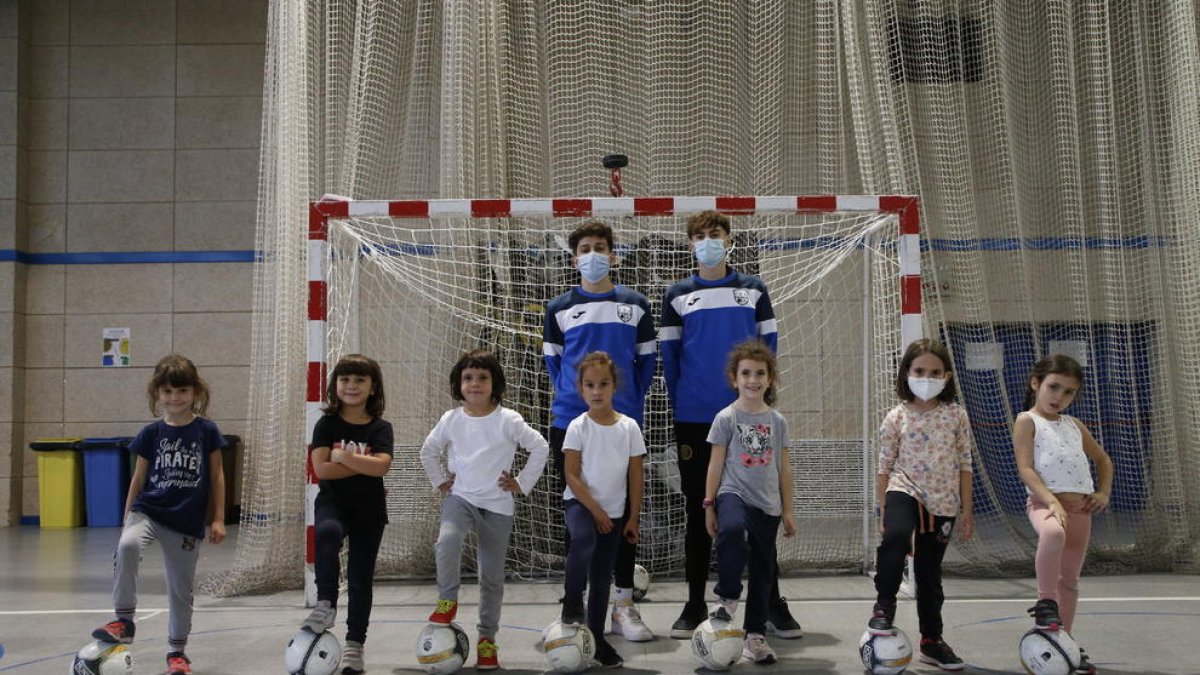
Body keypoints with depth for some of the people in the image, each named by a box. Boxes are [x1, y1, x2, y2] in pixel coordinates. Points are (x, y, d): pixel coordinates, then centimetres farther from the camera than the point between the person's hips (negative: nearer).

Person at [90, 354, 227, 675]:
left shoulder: (206, 431, -1)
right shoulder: (151, 433, 2)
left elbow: (216, 476, 4)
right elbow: (138, 479, 8)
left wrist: (218, 519, 1)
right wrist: (127, 519, 8)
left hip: (188, 521, 0)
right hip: (149, 510, 0)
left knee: (181, 588, 9)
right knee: (127, 545, -33)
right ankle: (124, 620, -20)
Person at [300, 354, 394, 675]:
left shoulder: (381, 428, -1)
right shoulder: (327, 424, -2)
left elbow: (381, 467, -17)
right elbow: (321, 468, -13)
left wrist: (343, 457, -17)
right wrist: (364, 464, -12)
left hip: (370, 509, 2)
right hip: (333, 502, -1)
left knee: (361, 578, 7)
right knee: (327, 532, -37)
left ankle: (355, 644, 20)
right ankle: (326, 604, -25)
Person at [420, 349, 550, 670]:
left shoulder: (507, 420, -8)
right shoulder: (451, 420, 1)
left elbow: (540, 447, -3)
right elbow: (428, 451, 17)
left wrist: (522, 483, -4)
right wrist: (441, 481, 8)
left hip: (497, 506, -1)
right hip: (460, 498, 1)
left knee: (492, 575, 5)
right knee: (447, 540, -31)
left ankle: (487, 638, 17)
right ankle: (448, 600, -11)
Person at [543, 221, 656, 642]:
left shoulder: (635, 305, 6)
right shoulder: (559, 308, 6)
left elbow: (646, 359, 9)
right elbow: (552, 360, 12)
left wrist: (633, 404, 2)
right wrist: (570, 396, 3)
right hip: (571, 422, 0)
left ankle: (624, 606, 10)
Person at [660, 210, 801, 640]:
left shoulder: (753, 290, 6)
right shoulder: (677, 296, 5)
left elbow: (768, 346, 7)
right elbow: (669, 355, 6)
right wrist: (682, 403, 3)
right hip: (694, 421, 0)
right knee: (698, 511, 7)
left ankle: (772, 604, 8)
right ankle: (695, 605, 16)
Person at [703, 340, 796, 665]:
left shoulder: (777, 421, 9)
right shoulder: (726, 418, -1)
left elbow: (784, 467, 13)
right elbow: (716, 463, 0)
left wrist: (787, 510, 13)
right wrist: (709, 505, -3)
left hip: (768, 505, 4)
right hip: (734, 494, -4)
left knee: (763, 572, 8)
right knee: (733, 530, -38)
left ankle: (755, 635, 21)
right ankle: (727, 596, -19)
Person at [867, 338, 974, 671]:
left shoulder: (956, 416, 1)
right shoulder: (896, 418, -3)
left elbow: (964, 465, 5)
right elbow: (885, 467, 1)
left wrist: (967, 509, 4)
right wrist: (882, 510, -2)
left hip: (943, 502, 2)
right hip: (905, 491, -2)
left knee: (930, 573, 11)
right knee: (896, 536, -34)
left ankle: (931, 640, 25)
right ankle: (884, 604, -16)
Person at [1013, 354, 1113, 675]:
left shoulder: (1074, 425, 18)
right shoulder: (1027, 421, -1)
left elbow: (1103, 460, 31)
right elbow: (1026, 470, -12)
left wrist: (1104, 492, 13)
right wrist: (1052, 501, -24)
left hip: (1080, 507, 6)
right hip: (1045, 502, -6)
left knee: (1070, 577, 10)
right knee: (1053, 533, -39)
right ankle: (1046, 603, -24)